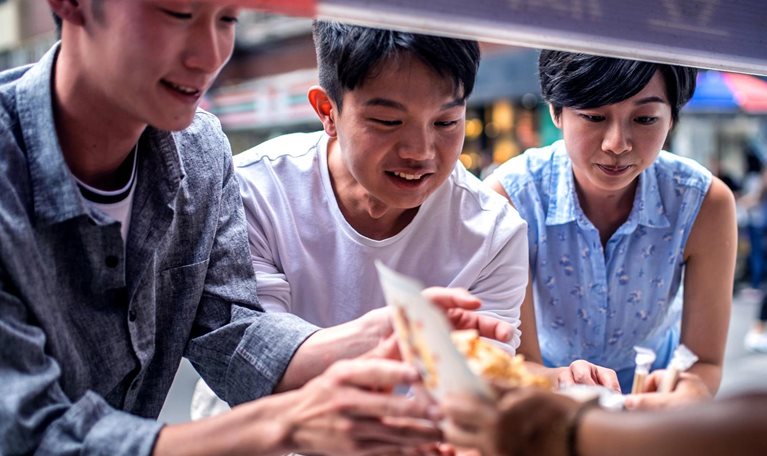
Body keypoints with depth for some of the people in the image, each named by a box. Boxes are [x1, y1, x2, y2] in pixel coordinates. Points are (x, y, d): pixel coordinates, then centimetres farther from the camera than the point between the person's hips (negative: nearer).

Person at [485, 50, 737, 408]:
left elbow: (705, 363, -13)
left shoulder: (706, 204, -20)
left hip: (651, 383, 4)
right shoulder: (510, 195, -25)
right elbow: (520, 362, -21)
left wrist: (684, 397, -36)